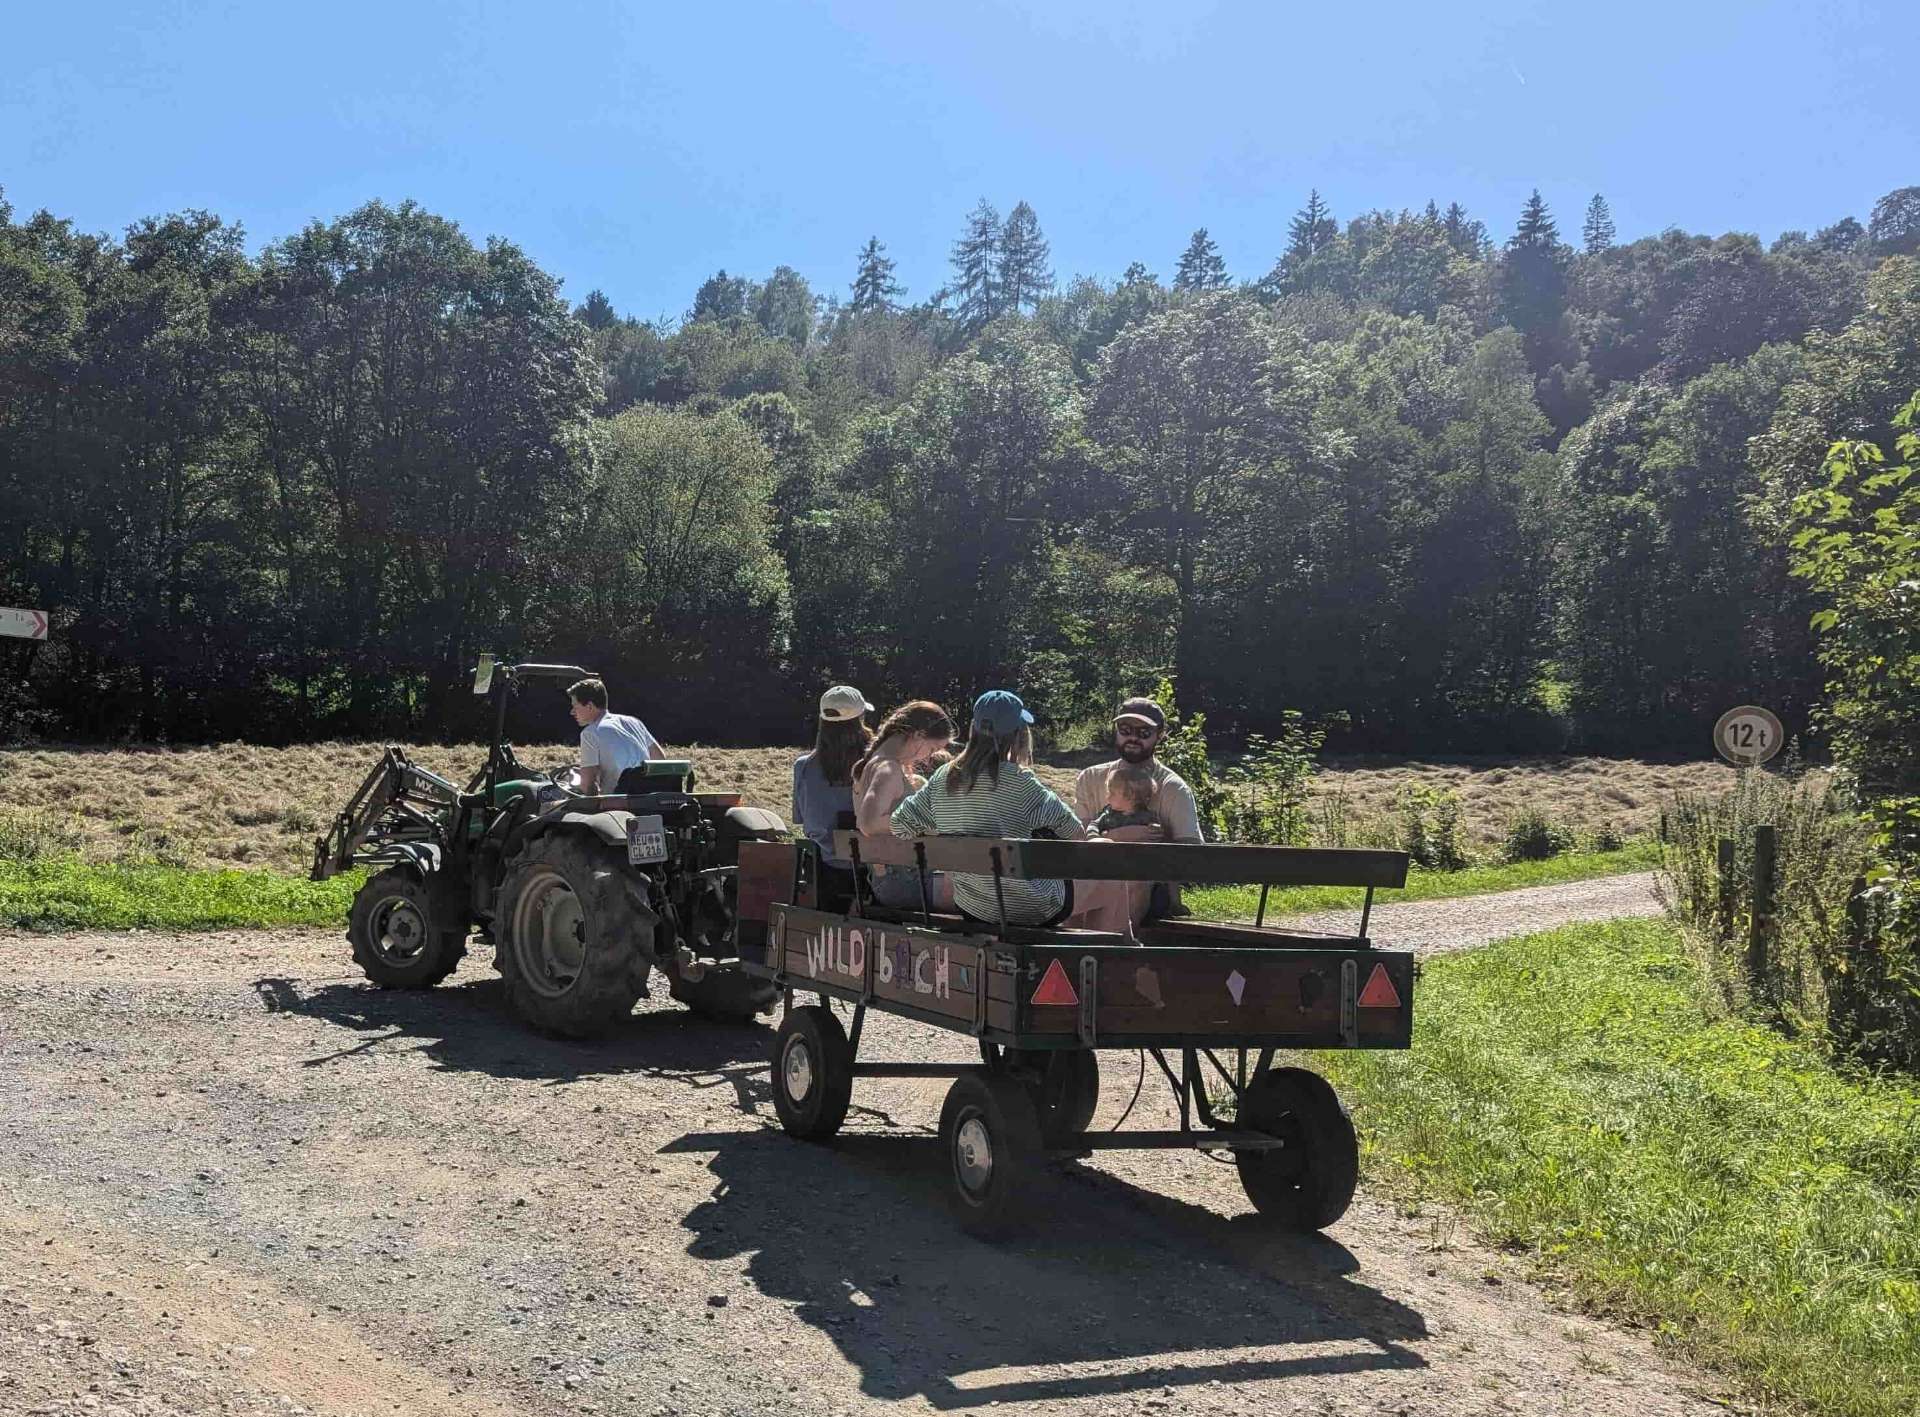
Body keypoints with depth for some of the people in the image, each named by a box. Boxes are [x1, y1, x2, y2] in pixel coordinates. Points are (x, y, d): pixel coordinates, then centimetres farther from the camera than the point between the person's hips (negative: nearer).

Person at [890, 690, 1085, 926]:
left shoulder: (942, 778, -3)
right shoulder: (1018, 781, -19)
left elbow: (898, 823, 6)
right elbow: (1075, 833, -12)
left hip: (970, 911, 5)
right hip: (1028, 912, -5)